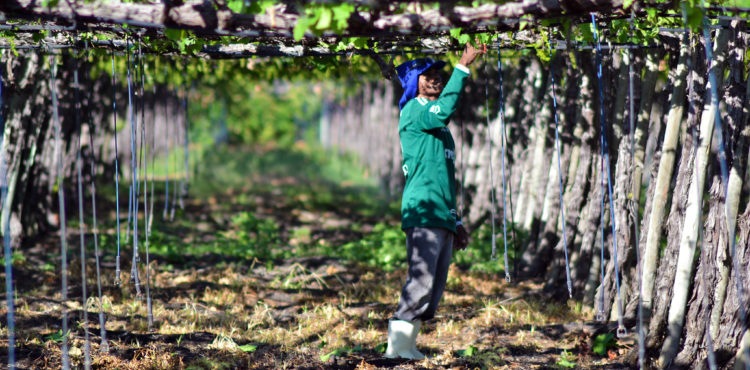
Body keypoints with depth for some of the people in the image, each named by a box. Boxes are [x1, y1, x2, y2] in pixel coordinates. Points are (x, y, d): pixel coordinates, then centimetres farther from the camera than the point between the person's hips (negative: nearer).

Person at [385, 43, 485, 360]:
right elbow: (445, 109, -25)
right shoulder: (413, 111, -2)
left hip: (442, 218, 9)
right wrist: (463, 66, -23)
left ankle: (408, 345, 8)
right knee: (420, 282, -17)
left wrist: (456, 222, 25)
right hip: (423, 214, -9)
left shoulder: (439, 128, 25)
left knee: (434, 287, 6)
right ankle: (397, 345, -17)